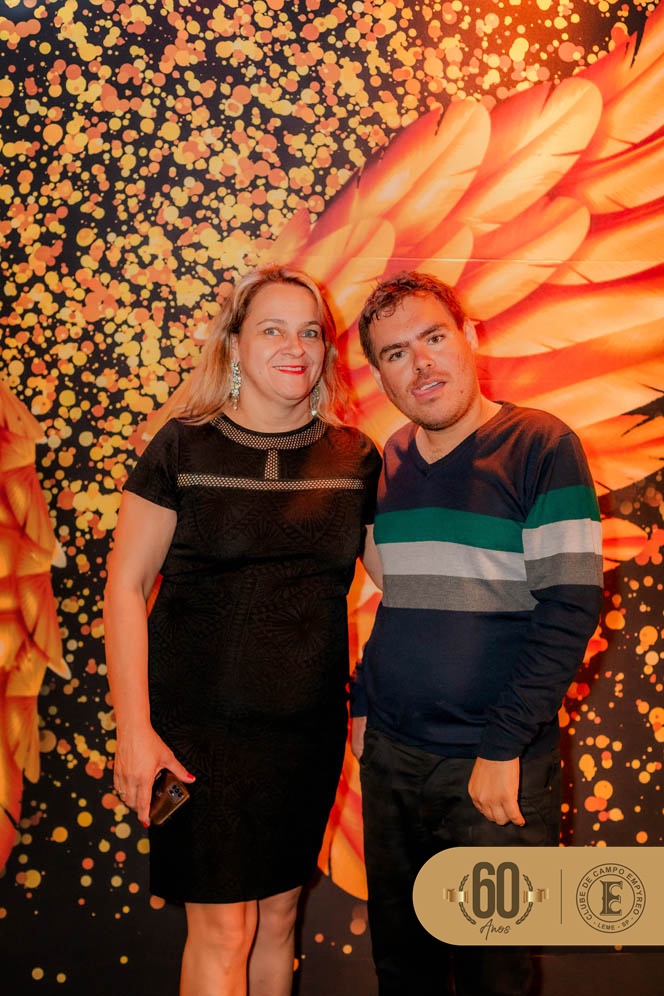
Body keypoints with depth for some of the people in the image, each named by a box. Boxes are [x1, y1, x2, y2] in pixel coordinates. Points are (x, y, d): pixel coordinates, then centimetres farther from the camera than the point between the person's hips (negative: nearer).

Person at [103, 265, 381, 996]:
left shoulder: (355, 459, 2)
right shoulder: (184, 448, -5)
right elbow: (126, 586, -5)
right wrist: (134, 729, -9)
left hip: (309, 728, 3)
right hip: (201, 723, -3)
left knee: (278, 913, 17)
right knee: (222, 929, 2)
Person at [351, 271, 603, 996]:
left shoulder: (541, 447, -11)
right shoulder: (391, 460, 7)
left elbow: (571, 607, -16)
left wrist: (504, 746, -18)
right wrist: (364, 702, 9)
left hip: (493, 771, -5)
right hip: (387, 754, 5)